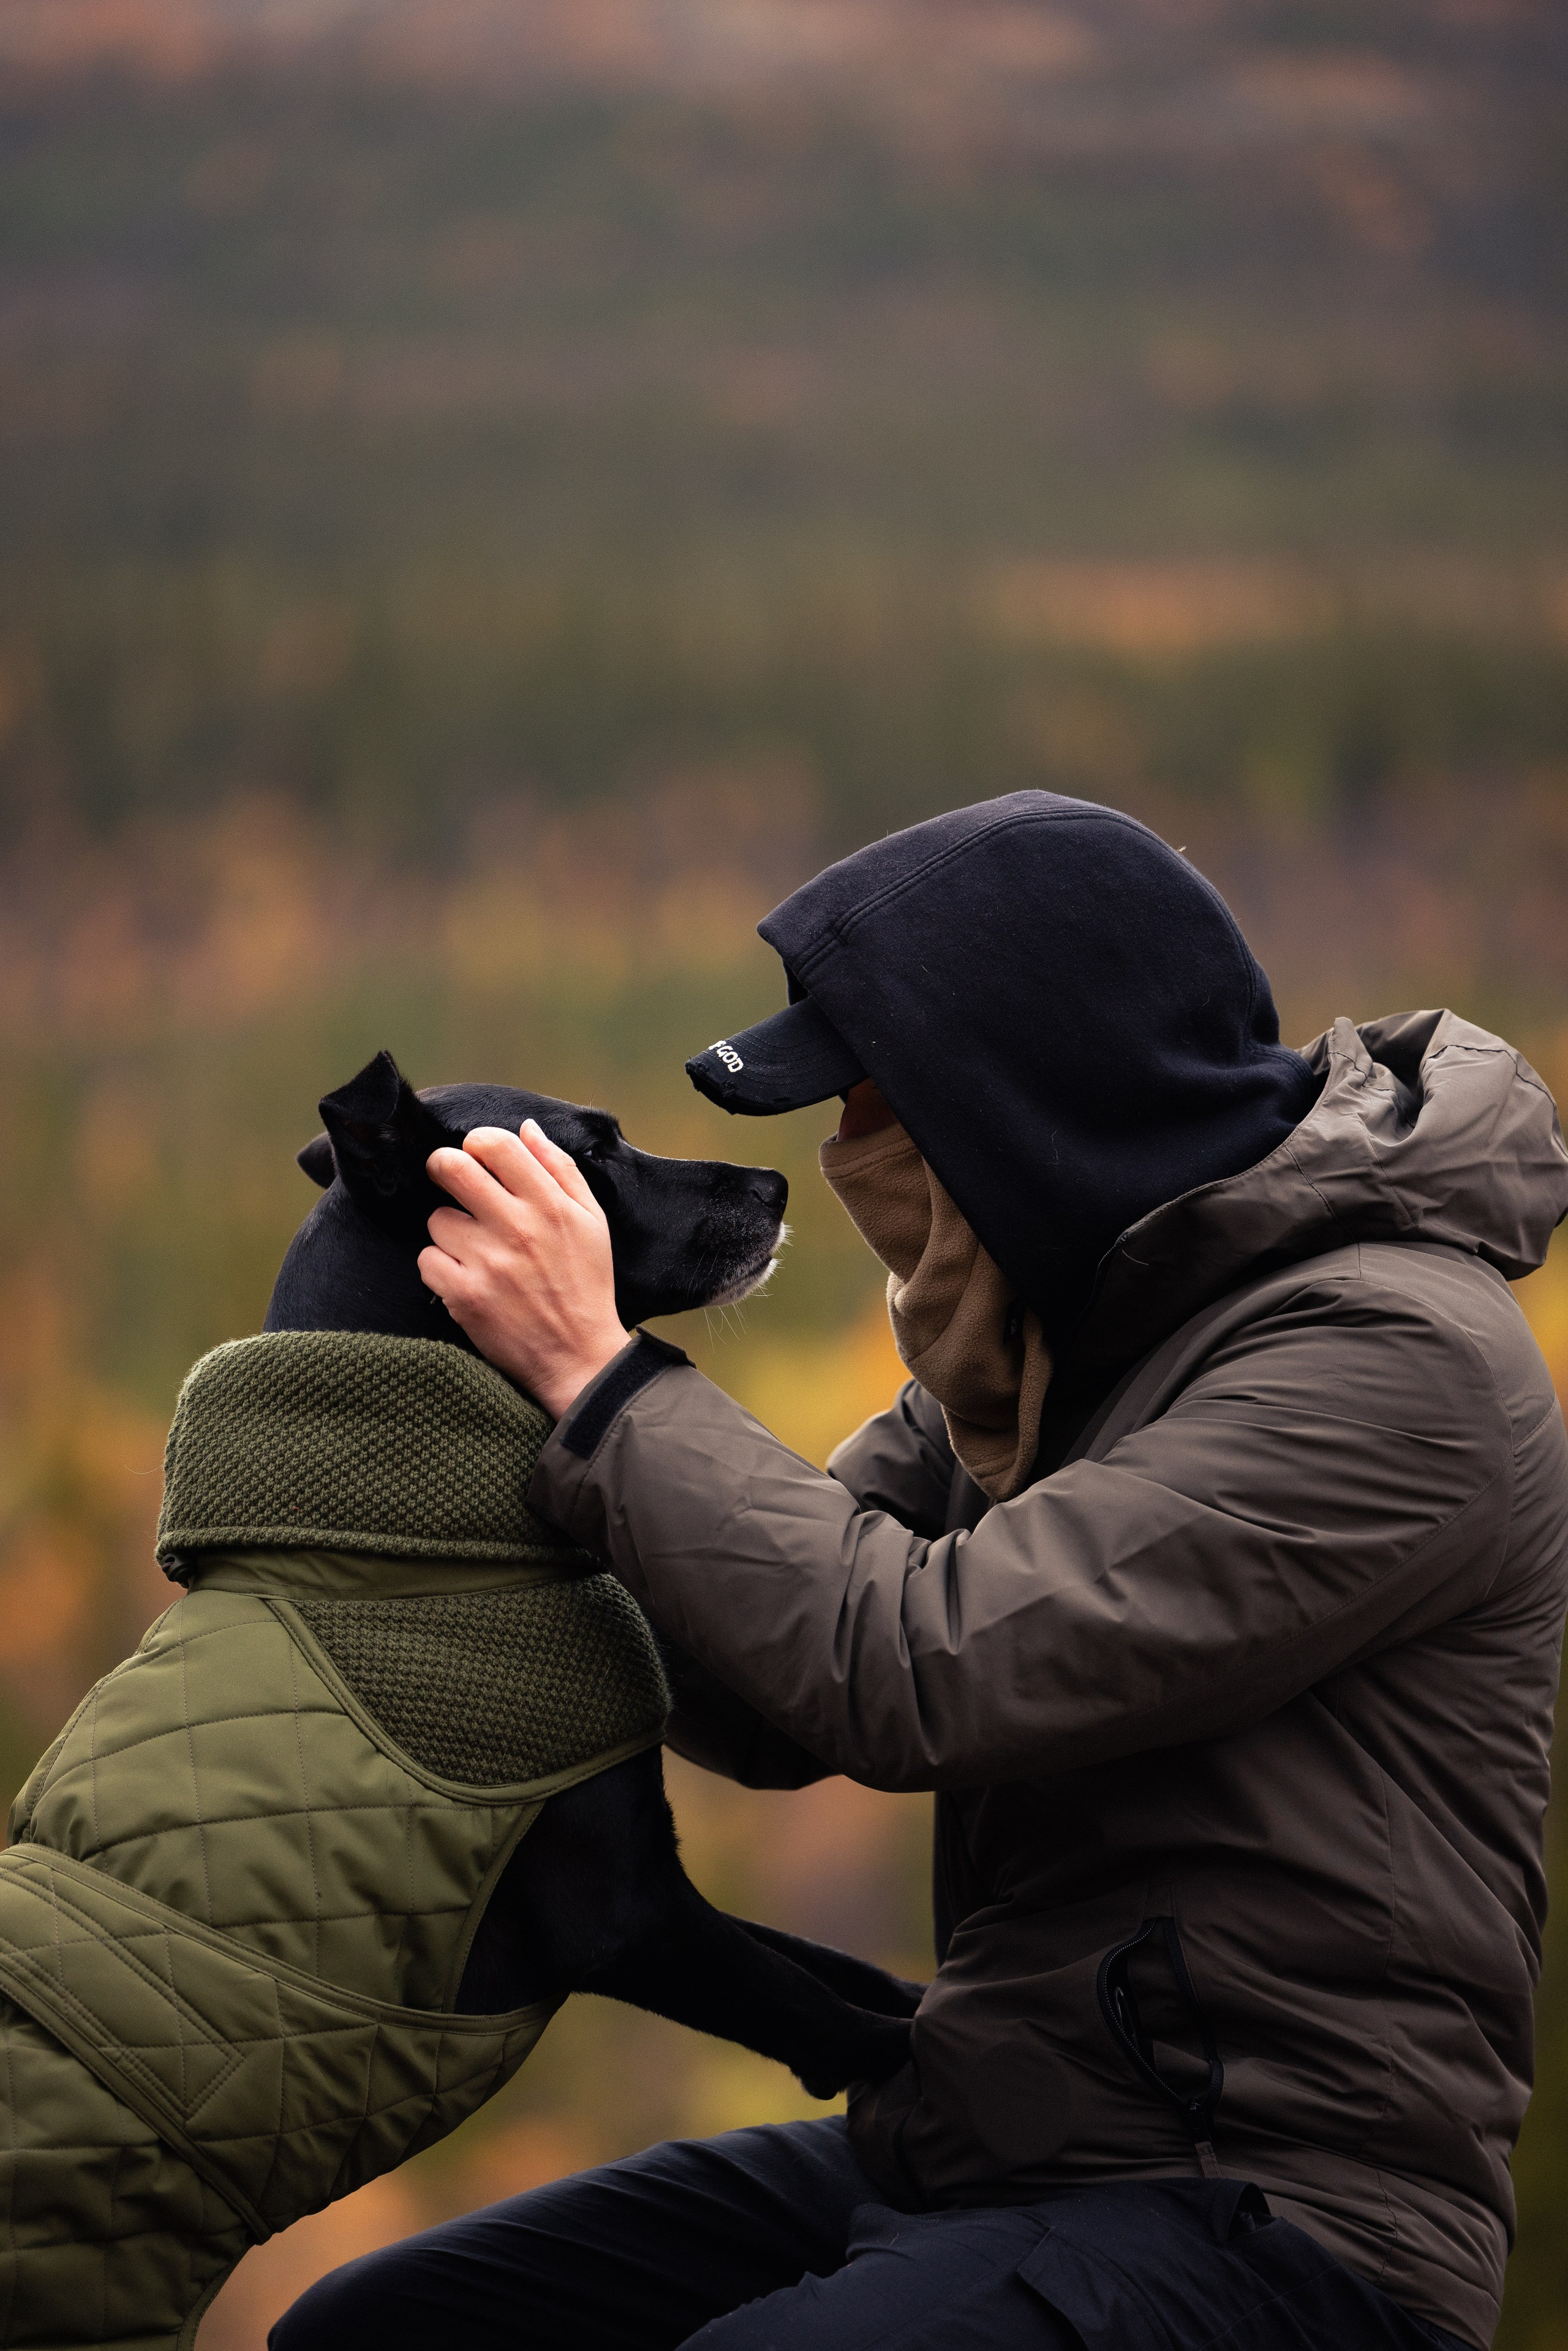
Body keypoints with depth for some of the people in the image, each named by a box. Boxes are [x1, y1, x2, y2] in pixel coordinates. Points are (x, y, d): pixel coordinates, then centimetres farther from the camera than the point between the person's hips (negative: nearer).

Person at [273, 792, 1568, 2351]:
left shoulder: (1399, 1356, -17)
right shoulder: (1063, 1321, 12)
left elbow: (925, 1670, -23)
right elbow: (769, 1706, 13)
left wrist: (595, 1371, -13)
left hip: (1264, 2222, -9)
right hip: (960, 2157, 9)